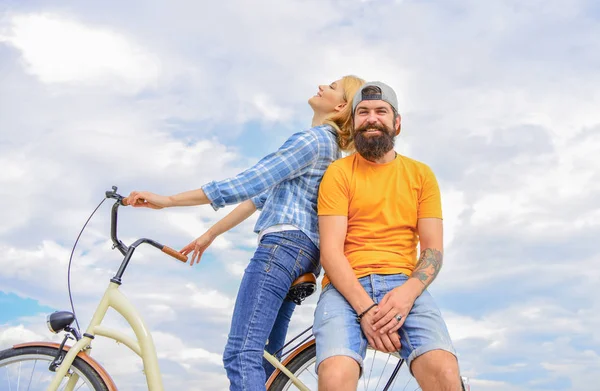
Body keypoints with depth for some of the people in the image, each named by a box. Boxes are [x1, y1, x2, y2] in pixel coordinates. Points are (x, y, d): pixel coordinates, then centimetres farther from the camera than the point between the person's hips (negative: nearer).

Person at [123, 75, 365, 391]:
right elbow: (261, 194, 27)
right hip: (302, 254, 11)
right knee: (261, 359, 8)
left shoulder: (313, 139, -4)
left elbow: (245, 184, -13)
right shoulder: (325, 145, 28)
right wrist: (210, 234, 27)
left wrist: (167, 201, -12)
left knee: (240, 355, -18)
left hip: (284, 243, -10)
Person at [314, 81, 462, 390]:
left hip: (404, 286, 2)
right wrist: (365, 307, -18)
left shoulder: (421, 175, 13)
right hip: (347, 287, -1)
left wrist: (408, 291, -14)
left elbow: (433, 249, 6)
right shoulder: (338, 173, 6)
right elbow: (331, 250, -4)